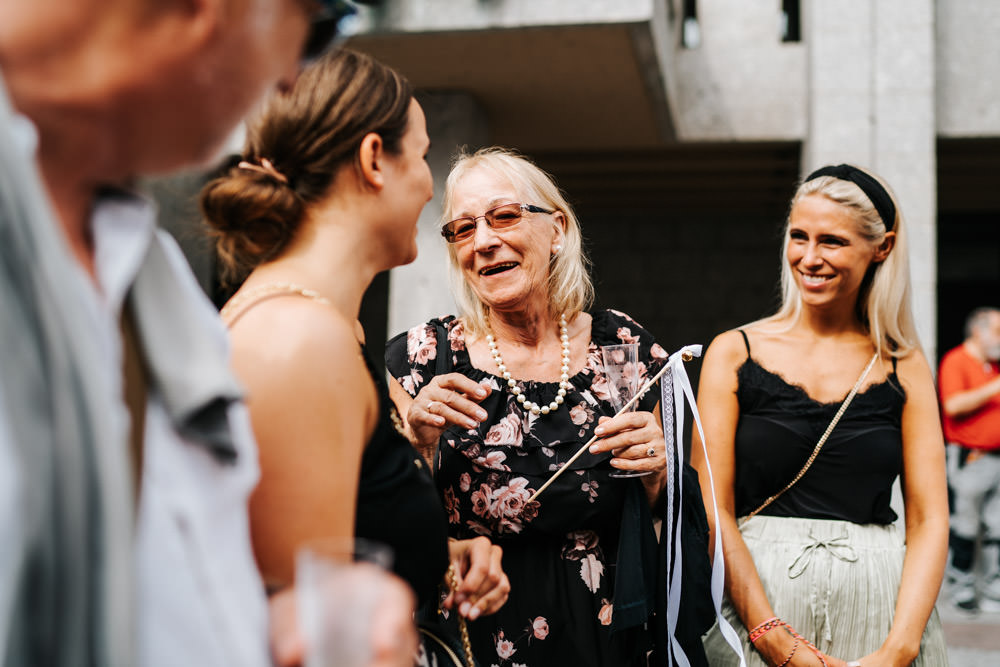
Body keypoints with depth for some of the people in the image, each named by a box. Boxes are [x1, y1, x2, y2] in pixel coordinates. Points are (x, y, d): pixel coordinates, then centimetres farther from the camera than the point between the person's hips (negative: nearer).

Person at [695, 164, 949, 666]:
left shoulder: (905, 366, 4)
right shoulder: (734, 353, 0)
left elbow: (929, 521, 0)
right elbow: (712, 512, -5)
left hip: (878, 607, 1)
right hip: (756, 601, -1)